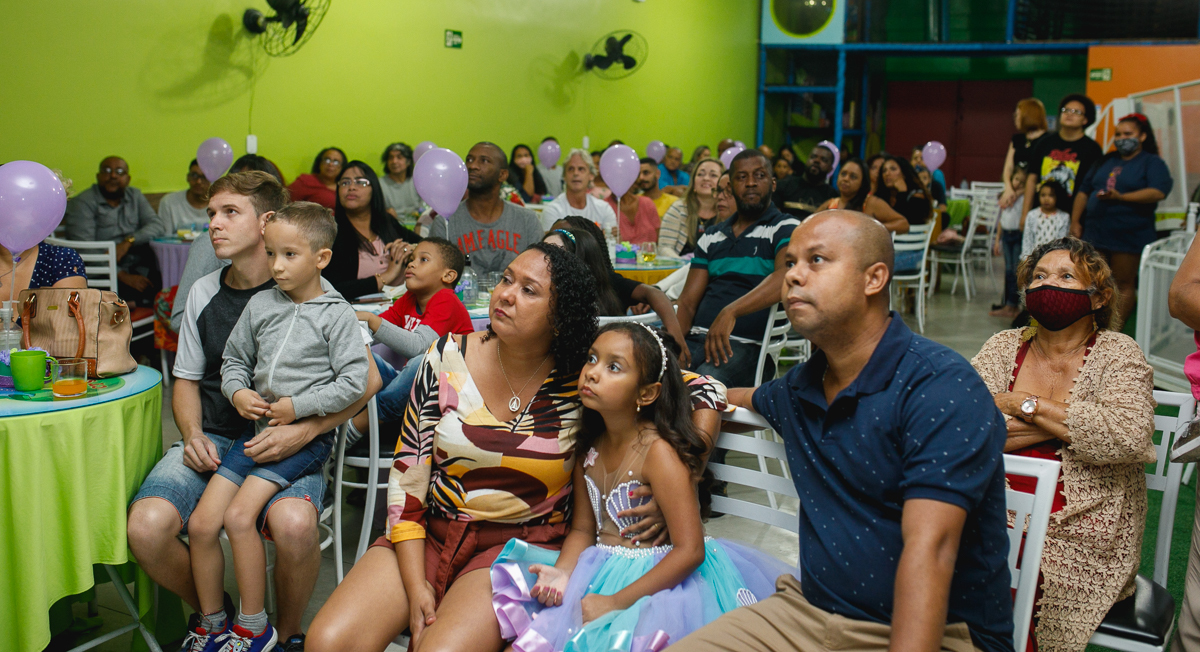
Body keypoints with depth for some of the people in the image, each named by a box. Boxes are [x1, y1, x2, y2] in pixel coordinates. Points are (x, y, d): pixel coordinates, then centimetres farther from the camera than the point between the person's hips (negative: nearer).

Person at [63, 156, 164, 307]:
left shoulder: (134, 196, 18)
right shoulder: (82, 203, 0)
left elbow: (157, 225, 6)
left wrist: (128, 241, -15)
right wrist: (123, 276, -19)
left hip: (140, 268, 6)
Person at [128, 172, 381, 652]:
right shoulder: (204, 293, 12)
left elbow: (367, 379, -5)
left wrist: (304, 431, -17)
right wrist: (193, 434, 2)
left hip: (288, 442, -4)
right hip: (213, 438, 4)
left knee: (294, 523, -36)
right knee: (146, 526, -24)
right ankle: (208, 612, 10)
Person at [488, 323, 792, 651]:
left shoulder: (658, 452, -18)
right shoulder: (588, 449, 3)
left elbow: (690, 550, -21)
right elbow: (583, 529, 10)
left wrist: (618, 601, -23)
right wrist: (562, 571, -11)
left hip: (665, 576, -6)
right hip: (600, 571, 6)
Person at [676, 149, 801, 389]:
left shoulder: (786, 228, 3)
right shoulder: (711, 237, 21)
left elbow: (786, 276, -19)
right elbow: (688, 301, 16)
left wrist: (730, 311, -31)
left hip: (747, 344, -5)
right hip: (697, 337, 5)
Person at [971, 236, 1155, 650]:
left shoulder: (1118, 355, 4)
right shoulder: (1003, 348, 11)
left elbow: (1128, 435, -16)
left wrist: (1027, 405, -9)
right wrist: (1067, 422, -8)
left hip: (1081, 533, -2)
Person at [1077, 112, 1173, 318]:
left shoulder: (1152, 163, 1)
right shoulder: (1105, 162, 19)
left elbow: (1158, 192, -16)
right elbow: (1083, 191, 20)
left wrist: (1121, 197, -24)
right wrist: (1075, 221, 10)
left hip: (1129, 235, -5)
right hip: (1095, 232, 5)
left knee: (1124, 285, 1)